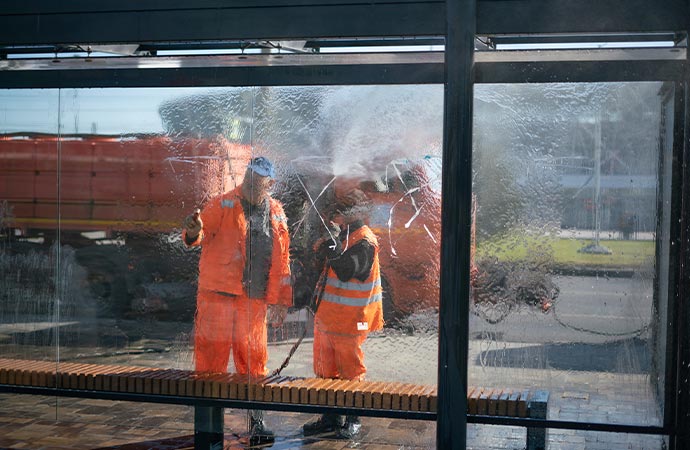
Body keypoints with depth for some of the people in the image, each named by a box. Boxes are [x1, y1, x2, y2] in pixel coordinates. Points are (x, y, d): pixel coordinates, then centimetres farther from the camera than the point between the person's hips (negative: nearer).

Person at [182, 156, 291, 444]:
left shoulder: (276, 214, 11)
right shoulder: (224, 205, -1)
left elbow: (282, 261, 15)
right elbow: (203, 231, -12)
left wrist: (281, 301, 13)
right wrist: (194, 232, -36)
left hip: (254, 302, 3)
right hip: (217, 298, -3)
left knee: (254, 362, 9)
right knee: (211, 359, 1)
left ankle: (257, 421, 20)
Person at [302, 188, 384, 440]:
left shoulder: (365, 242, -15)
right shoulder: (342, 235, 13)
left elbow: (346, 272, -27)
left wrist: (332, 249, -37)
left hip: (348, 320, -9)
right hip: (327, 315, 9)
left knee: (350, 371, 2)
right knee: (325, 369, 13)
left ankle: (353, 420, 14)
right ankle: (330, 417, 23)